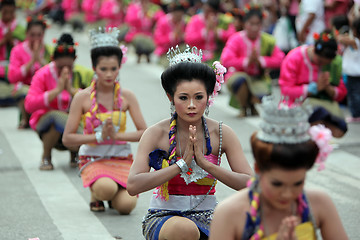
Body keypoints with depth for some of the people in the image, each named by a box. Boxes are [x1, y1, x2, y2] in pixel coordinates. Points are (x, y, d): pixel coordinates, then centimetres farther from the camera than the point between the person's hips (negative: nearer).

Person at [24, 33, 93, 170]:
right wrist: (57, 90, -24)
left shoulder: (82, 74, -3)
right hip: (47, 127, -2)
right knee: (56, 115, -37)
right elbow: (29, 105, -20)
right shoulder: (43, 74, -7)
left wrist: (72, 90, -22)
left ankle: (74, 153, 10)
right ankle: (46, 158, -13)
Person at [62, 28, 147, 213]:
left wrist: (116, 135, -16)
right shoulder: (83, 97, -4)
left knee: (126, 205, -21)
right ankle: (96, 193, 4)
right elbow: (67, 138, -6)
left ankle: (108, 190, 15)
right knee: (106, 188, -35)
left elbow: (144, 133, -1)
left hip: (121, 158, 2)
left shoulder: (126, 96, 1)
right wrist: (99, 136, -16)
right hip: (93, 158, -2)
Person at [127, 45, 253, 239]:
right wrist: (182, 164, -22)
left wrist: (205, 164, -21)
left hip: (206, 217, 2)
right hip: (162, 217, -2)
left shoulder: (222, 133, -2)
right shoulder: (157, 133, -7)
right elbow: (133, 186, -18)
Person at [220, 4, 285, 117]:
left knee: (264, 94, -30)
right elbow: (226, 60, -23)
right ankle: (243, 108, -7)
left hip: (259, 79, 2)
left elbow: (279, 59, -9)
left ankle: (252, 105, 12)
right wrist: (247, 61, -28)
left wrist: (260, 60, -20)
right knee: (240, 80, -39)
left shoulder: (267, 40, -3)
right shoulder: (236, 39, -11)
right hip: (238, 74, -2)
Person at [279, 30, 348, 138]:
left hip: (325, 103, 4)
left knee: (338, 132, -22)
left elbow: (341, 93, 9)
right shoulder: (294, 58, -8)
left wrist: (328, 88, -13)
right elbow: (286, 91, -14)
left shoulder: (334, 62, 4)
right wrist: (315, 88, -18)